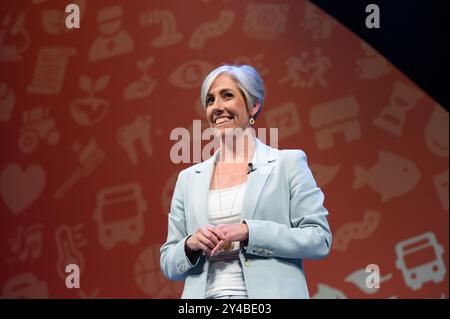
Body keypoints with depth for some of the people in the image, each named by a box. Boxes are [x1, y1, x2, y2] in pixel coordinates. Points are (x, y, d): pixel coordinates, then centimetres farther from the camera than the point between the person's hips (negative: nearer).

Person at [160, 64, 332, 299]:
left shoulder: (288, 163, 3)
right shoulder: (188, 178, 12)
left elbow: (319, 239, -5)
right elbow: (168, 263, 13)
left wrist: (248, 231, -14)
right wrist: (190, 245, -8)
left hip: (268, 293, -3)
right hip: (205, 293, 3)